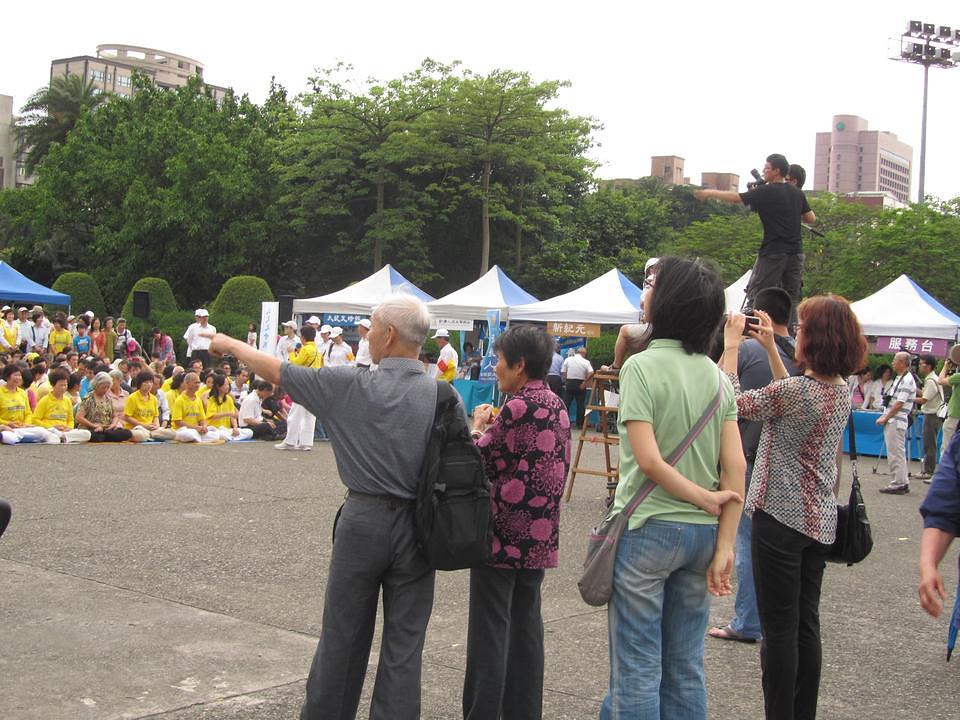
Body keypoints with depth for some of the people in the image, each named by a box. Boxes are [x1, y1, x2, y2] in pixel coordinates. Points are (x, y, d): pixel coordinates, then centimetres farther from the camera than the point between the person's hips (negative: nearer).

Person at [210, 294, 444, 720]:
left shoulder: (352, 386, -9)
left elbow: (275, 371, 3)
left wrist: (230, 345, 19)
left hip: (363, 520, -1)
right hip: (419, 525, 1)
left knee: (343, 636, 13)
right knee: (404, 643, 7)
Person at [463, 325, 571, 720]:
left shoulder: (517, 408, -17)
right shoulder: (557, 406, 8)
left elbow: (479, 462, -11)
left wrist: (478, 427, 7)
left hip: (503, 531, -8)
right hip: (540, 533, 8)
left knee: (490, 627, 0)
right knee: (526, 621, 14)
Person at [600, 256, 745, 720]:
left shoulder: (641, 366, -11)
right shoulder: (717, 376, 5)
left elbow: (648, 459, -18)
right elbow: (735, 466, -1)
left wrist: (705, 498, -7)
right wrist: (724, 547, -1)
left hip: (648, 529, -5)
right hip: (702, 532, 6)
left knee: (637, 670, 3)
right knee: (685, 669, 14)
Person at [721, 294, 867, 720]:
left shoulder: (795, 390, -20)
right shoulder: (842, 391, 4)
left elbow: (734, 403, -9)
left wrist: (731, 345, 0)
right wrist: (770, 347, 21)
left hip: (781, 517, -8)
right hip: (820, 521, 8)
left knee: (779, 627, 0)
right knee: (806, 624, 14)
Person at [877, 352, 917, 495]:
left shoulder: (907, 380, -15)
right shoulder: (900, 378, 15)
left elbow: (899, 404, -18)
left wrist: (885, 418, -14)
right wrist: (884, 416, 14)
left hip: (896, 422, -10)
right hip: (891, 422, 10)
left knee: (895, 453, -7)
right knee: (897, 453, 13)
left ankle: (898, 484, -4)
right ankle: (903, 483, 18)